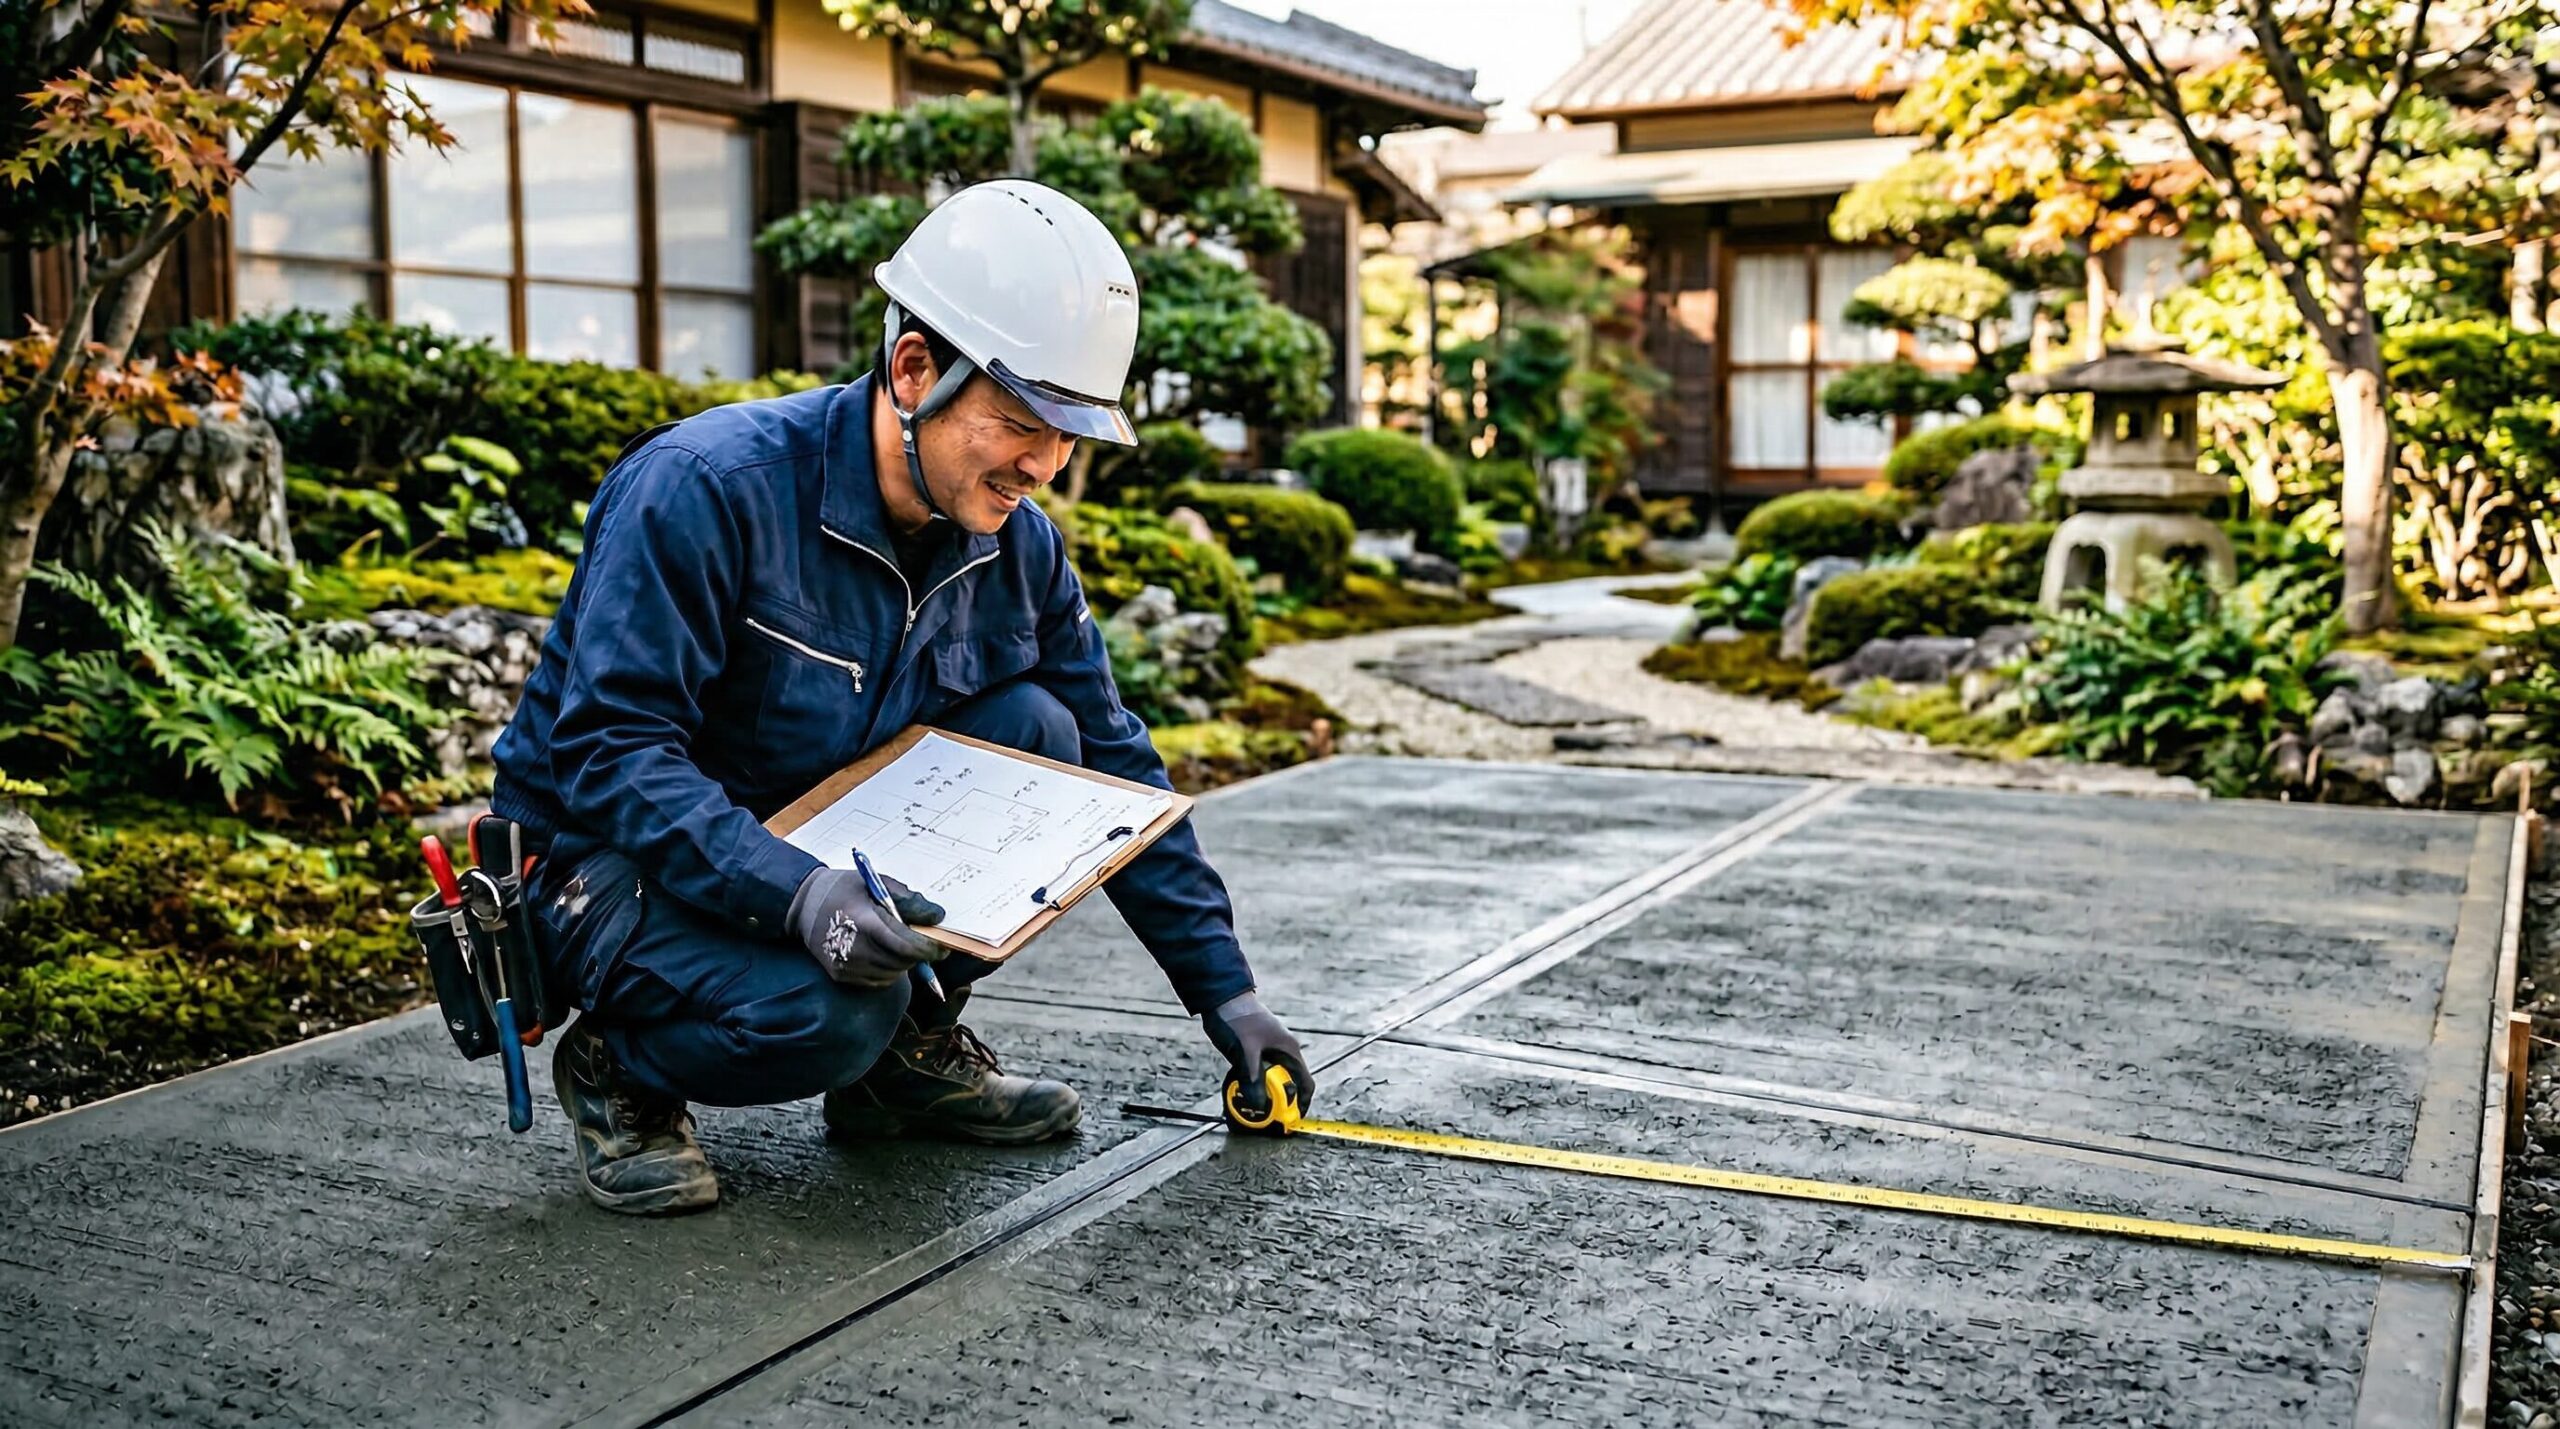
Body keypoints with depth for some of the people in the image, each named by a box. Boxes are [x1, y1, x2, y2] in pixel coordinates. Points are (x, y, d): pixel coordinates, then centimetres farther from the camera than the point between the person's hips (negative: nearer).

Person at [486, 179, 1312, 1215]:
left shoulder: (1017, 546, -6)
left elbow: (1113, 769, 2)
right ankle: (618, 1070, 0)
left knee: (1031, 733, -15)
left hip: (821, 845, 6)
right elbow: (608, 747, -29)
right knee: (833, 1012, -34)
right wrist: (794, 892, -43)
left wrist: (1224, 992, 1)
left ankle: (911, 1050, 1)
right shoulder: (704, 487, -25)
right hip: (613, 854, -6)